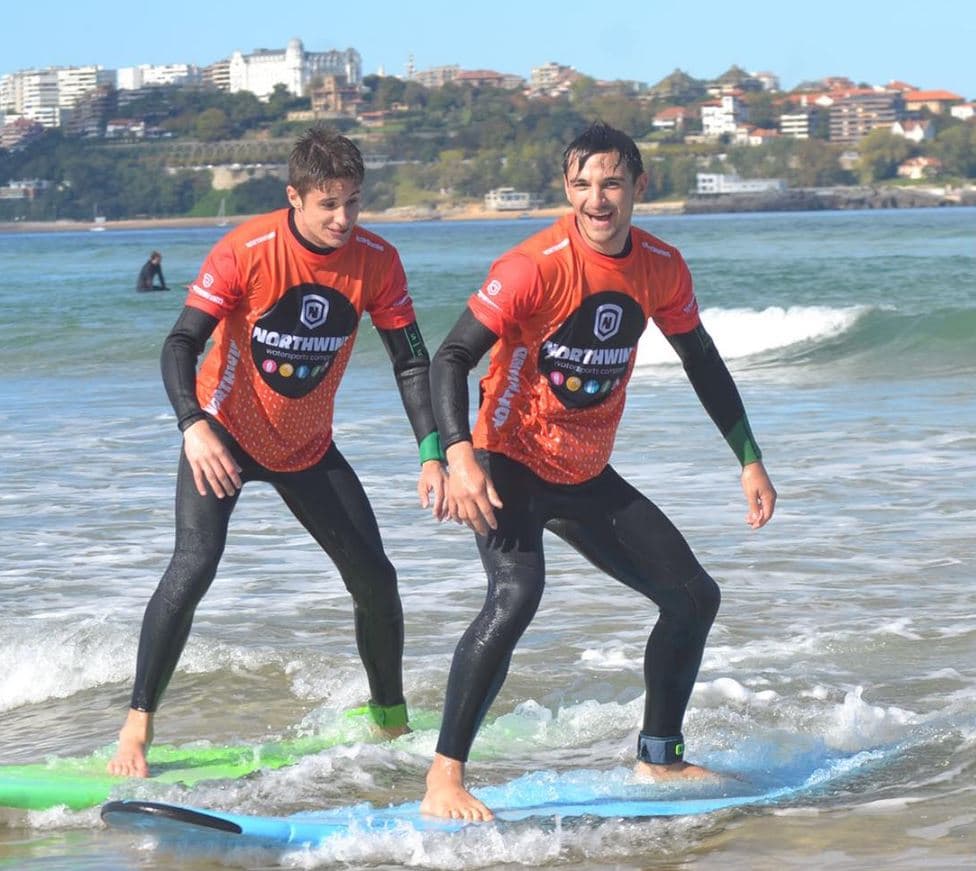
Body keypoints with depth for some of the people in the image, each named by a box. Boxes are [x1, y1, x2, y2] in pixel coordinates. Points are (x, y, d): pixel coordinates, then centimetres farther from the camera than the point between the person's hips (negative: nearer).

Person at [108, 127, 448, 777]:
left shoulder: (376, 261, -13)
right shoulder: (246, 251, -24)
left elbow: (411, 362, -6)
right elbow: (182, 343, -26)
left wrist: (433, 455, -16)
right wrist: (194, 426, -43)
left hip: (309, 447, 4)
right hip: (226, 434, -4)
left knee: (375, 579, 2)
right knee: (195, 565, -24)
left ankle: (393, 724, 25)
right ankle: (136, 731, -18)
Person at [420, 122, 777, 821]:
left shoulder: (661, 267, -2)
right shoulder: (535, 266, -21)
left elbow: (701, 361, 13)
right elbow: (452, 357, -22)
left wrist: (749, 460, 13)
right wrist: (459, 456, -36)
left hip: (588, 475, 7)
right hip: (511, 465, -7)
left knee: (694, 597, 8)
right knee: (516, 596, -31)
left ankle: (659, 759, 26)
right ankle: (443, 783, -29)